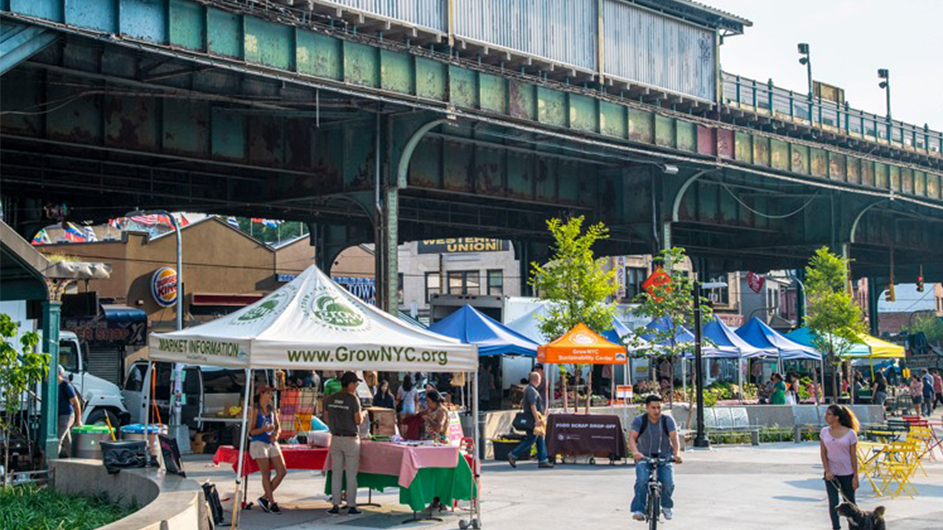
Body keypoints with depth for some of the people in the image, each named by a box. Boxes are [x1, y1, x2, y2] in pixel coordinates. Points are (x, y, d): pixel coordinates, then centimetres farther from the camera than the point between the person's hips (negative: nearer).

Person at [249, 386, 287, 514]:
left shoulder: (271, 408, 11)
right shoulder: (255, 410, -7)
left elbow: (278, 426, 17)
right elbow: (251, 431, -9)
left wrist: (276, 435, -5)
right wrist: (264, 429, -26)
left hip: (272, 443, 6)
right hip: (258, 443, -6)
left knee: (282, 471, -2)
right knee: (266, 473, -7)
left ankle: (265, 498, 9)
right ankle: (272, 503, -1)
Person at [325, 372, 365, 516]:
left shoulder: (329, 399, 3)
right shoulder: (353, 399, -13)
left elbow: (328, 420, 10)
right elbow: (358, 421, -12)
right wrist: (362, 413, 8)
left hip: (335, 438, 5)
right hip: (351, 439, -4)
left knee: (336, 474, 8)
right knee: (351, 475, 2)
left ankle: (335, 505, 8)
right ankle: (351, 506, 5)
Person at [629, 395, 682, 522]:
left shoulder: (668, 420, -5)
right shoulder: (639, 421, -8)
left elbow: (674, 438, -14)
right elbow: (632, 437, -19)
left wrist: (677, 453, -34)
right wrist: (635, 452, -40)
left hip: (664, 458, 1)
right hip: (644, 458, -1)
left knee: (669, 483, -19)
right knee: (642, 480, -27)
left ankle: (666, 506, 11)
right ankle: (638, 510, -21)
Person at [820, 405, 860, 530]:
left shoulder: (850, 433, -8)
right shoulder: (824, 432, 0)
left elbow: (853, 456, -5)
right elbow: (823, 453, 3)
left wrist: (855, 476, -6)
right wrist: (827, 471, -8)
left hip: (847, 474, -2)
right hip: (831, 474, 2)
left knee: (849, 503, 8)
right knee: (833, 503, -2)